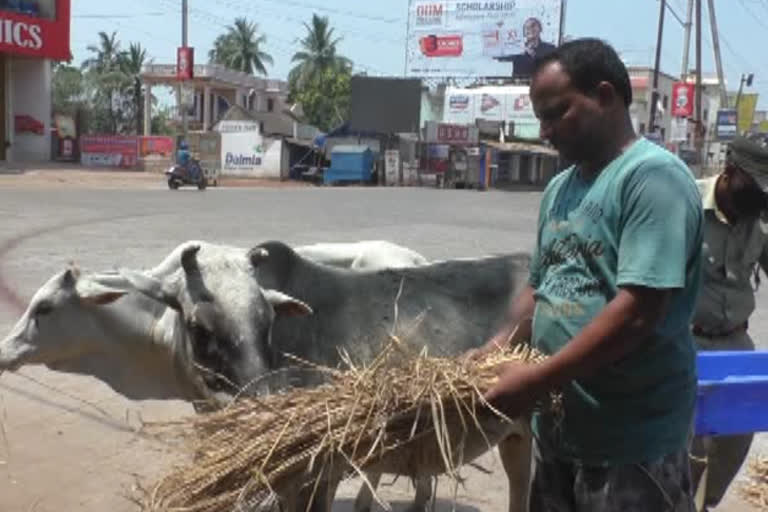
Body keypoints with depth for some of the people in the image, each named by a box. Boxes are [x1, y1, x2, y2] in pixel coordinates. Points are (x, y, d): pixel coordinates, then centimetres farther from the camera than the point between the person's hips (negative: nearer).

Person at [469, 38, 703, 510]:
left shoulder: (652, 176, -16)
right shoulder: (560, 187, 9)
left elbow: (638, 311, -24)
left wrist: (538, 380, -23)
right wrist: (502, 344, 0)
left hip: (633, 439, -7)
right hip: (559, 424, 8)